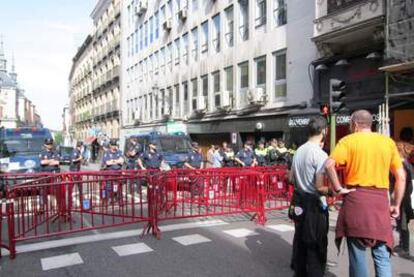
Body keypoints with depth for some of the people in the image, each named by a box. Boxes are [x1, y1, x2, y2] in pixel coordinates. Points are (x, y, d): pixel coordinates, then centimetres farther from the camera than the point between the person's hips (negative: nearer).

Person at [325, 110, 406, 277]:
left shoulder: (349, 141, 0)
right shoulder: (388, 142, 9)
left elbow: (329, 165, -17)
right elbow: (401, 177, 8)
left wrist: (338, 188, -6)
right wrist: (396, 204, 14)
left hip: (356, 198, -2)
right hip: (380, 200, 2)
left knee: (357, 253, 8)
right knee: (382, 256, 9)